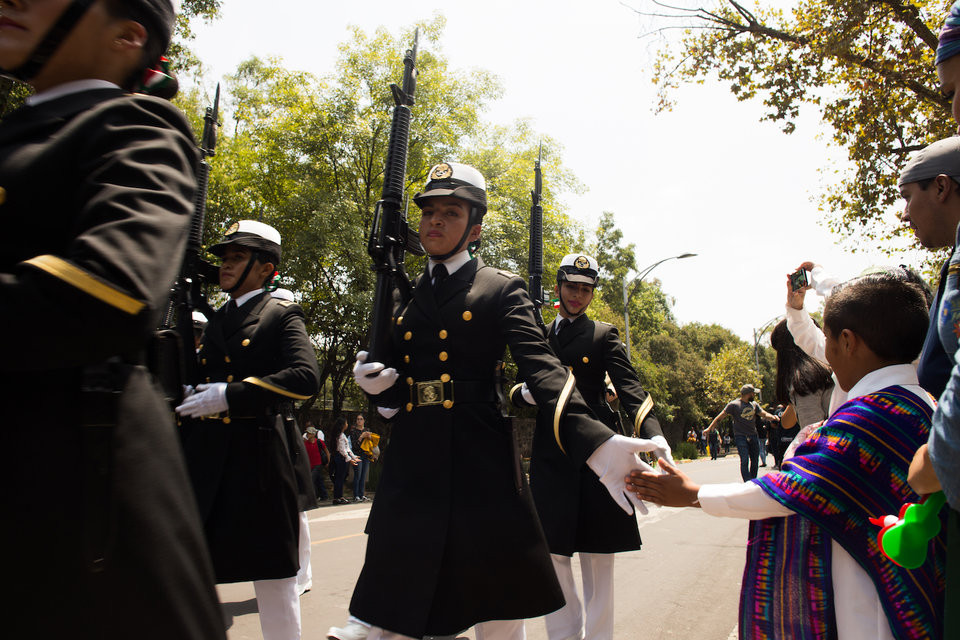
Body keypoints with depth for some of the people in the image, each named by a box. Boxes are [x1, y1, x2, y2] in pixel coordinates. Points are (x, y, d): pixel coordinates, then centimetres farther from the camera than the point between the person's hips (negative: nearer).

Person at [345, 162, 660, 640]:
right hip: (410, 473, 4)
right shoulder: (402, 300, 15)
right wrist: (376, 385, -5)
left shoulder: (503, 290, 1)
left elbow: (541, 368, -14)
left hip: (483, 474, -4)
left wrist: (595, 442, -31)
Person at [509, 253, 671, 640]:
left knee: (597, 559, 5)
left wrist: (654, 435, -25)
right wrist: (524, 393, -10)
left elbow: (628, 387, -7)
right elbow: (520, 393, 16)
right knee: (551, 552, 1)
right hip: (549, 454, 3)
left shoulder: (603, 335, 5)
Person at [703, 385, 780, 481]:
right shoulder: (734, 404, -5)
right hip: (740, 436, -6)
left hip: (753, 436, 6)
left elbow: (764, 414, 8)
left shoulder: (754, 405, 13)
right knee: (745, 460, -13)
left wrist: (773, 417, -15)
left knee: (755, 461, 6)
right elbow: (720, 416, -2)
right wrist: (710, 428, -4)